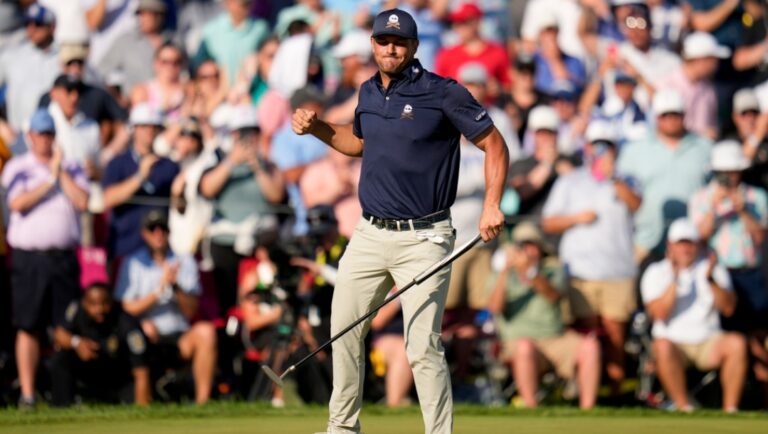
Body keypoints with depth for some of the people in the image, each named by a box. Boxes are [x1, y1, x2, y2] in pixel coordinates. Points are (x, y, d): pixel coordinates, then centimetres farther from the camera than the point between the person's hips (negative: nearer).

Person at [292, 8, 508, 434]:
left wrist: (491, 206, -20)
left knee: (422, 347, -13)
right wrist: (317, 127, 12)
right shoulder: (369, 92, 10)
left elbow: (494, 144, -9)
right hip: (369, 235, 7)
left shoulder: (443, 93, -11)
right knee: (343, 330, 13)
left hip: (422, 240, -7)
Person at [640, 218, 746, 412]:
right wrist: (675, 280, -23)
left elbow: (729, 308, -5)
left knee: (737, 343, -27)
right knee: (662, 346, -36)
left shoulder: (713, 268, 8)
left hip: (708, 344, 2)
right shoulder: (656, 272, 1)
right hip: (674, 341, -2)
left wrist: (711, 280, -19)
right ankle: (683, 407, -28)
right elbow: (659, 314, -14)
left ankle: (730, 409, -24)